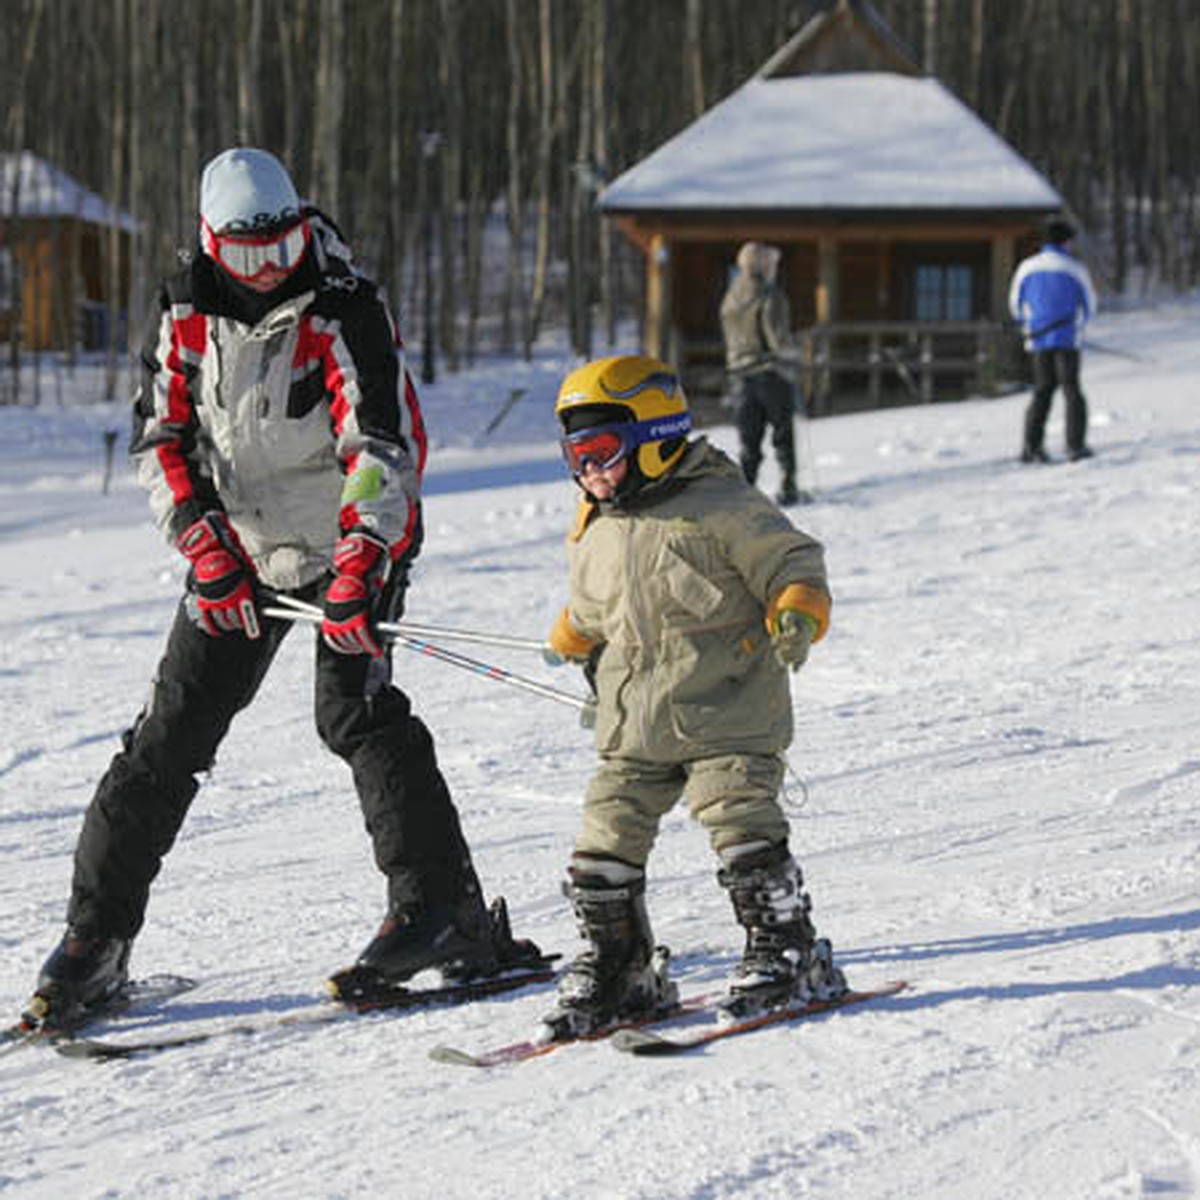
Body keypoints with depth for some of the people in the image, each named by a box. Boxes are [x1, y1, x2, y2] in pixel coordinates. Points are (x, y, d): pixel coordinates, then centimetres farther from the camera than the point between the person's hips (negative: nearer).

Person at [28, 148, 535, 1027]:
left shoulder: (345, 311, -17)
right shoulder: (189, 310, -2)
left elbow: (384, 443, -26)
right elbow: (160, 435, 2)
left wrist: (360, 564, -38)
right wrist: (203, 541, -11)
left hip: (349, 540, -4)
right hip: (235, 550, 4)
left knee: (354, 708, -21)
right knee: (173, 731, -1)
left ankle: (444, 908, -17)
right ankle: (97, 936, 4)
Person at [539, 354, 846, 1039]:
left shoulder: (720, 507, -10)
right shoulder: (595, 534, 13)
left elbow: (793, 564, -9)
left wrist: (796, 619, -24)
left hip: (728, 714, -6)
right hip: (633, 729, 6)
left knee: (741, 826, -13)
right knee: (606, 843, 2)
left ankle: (787, 951, 0)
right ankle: (617, 968, 15)